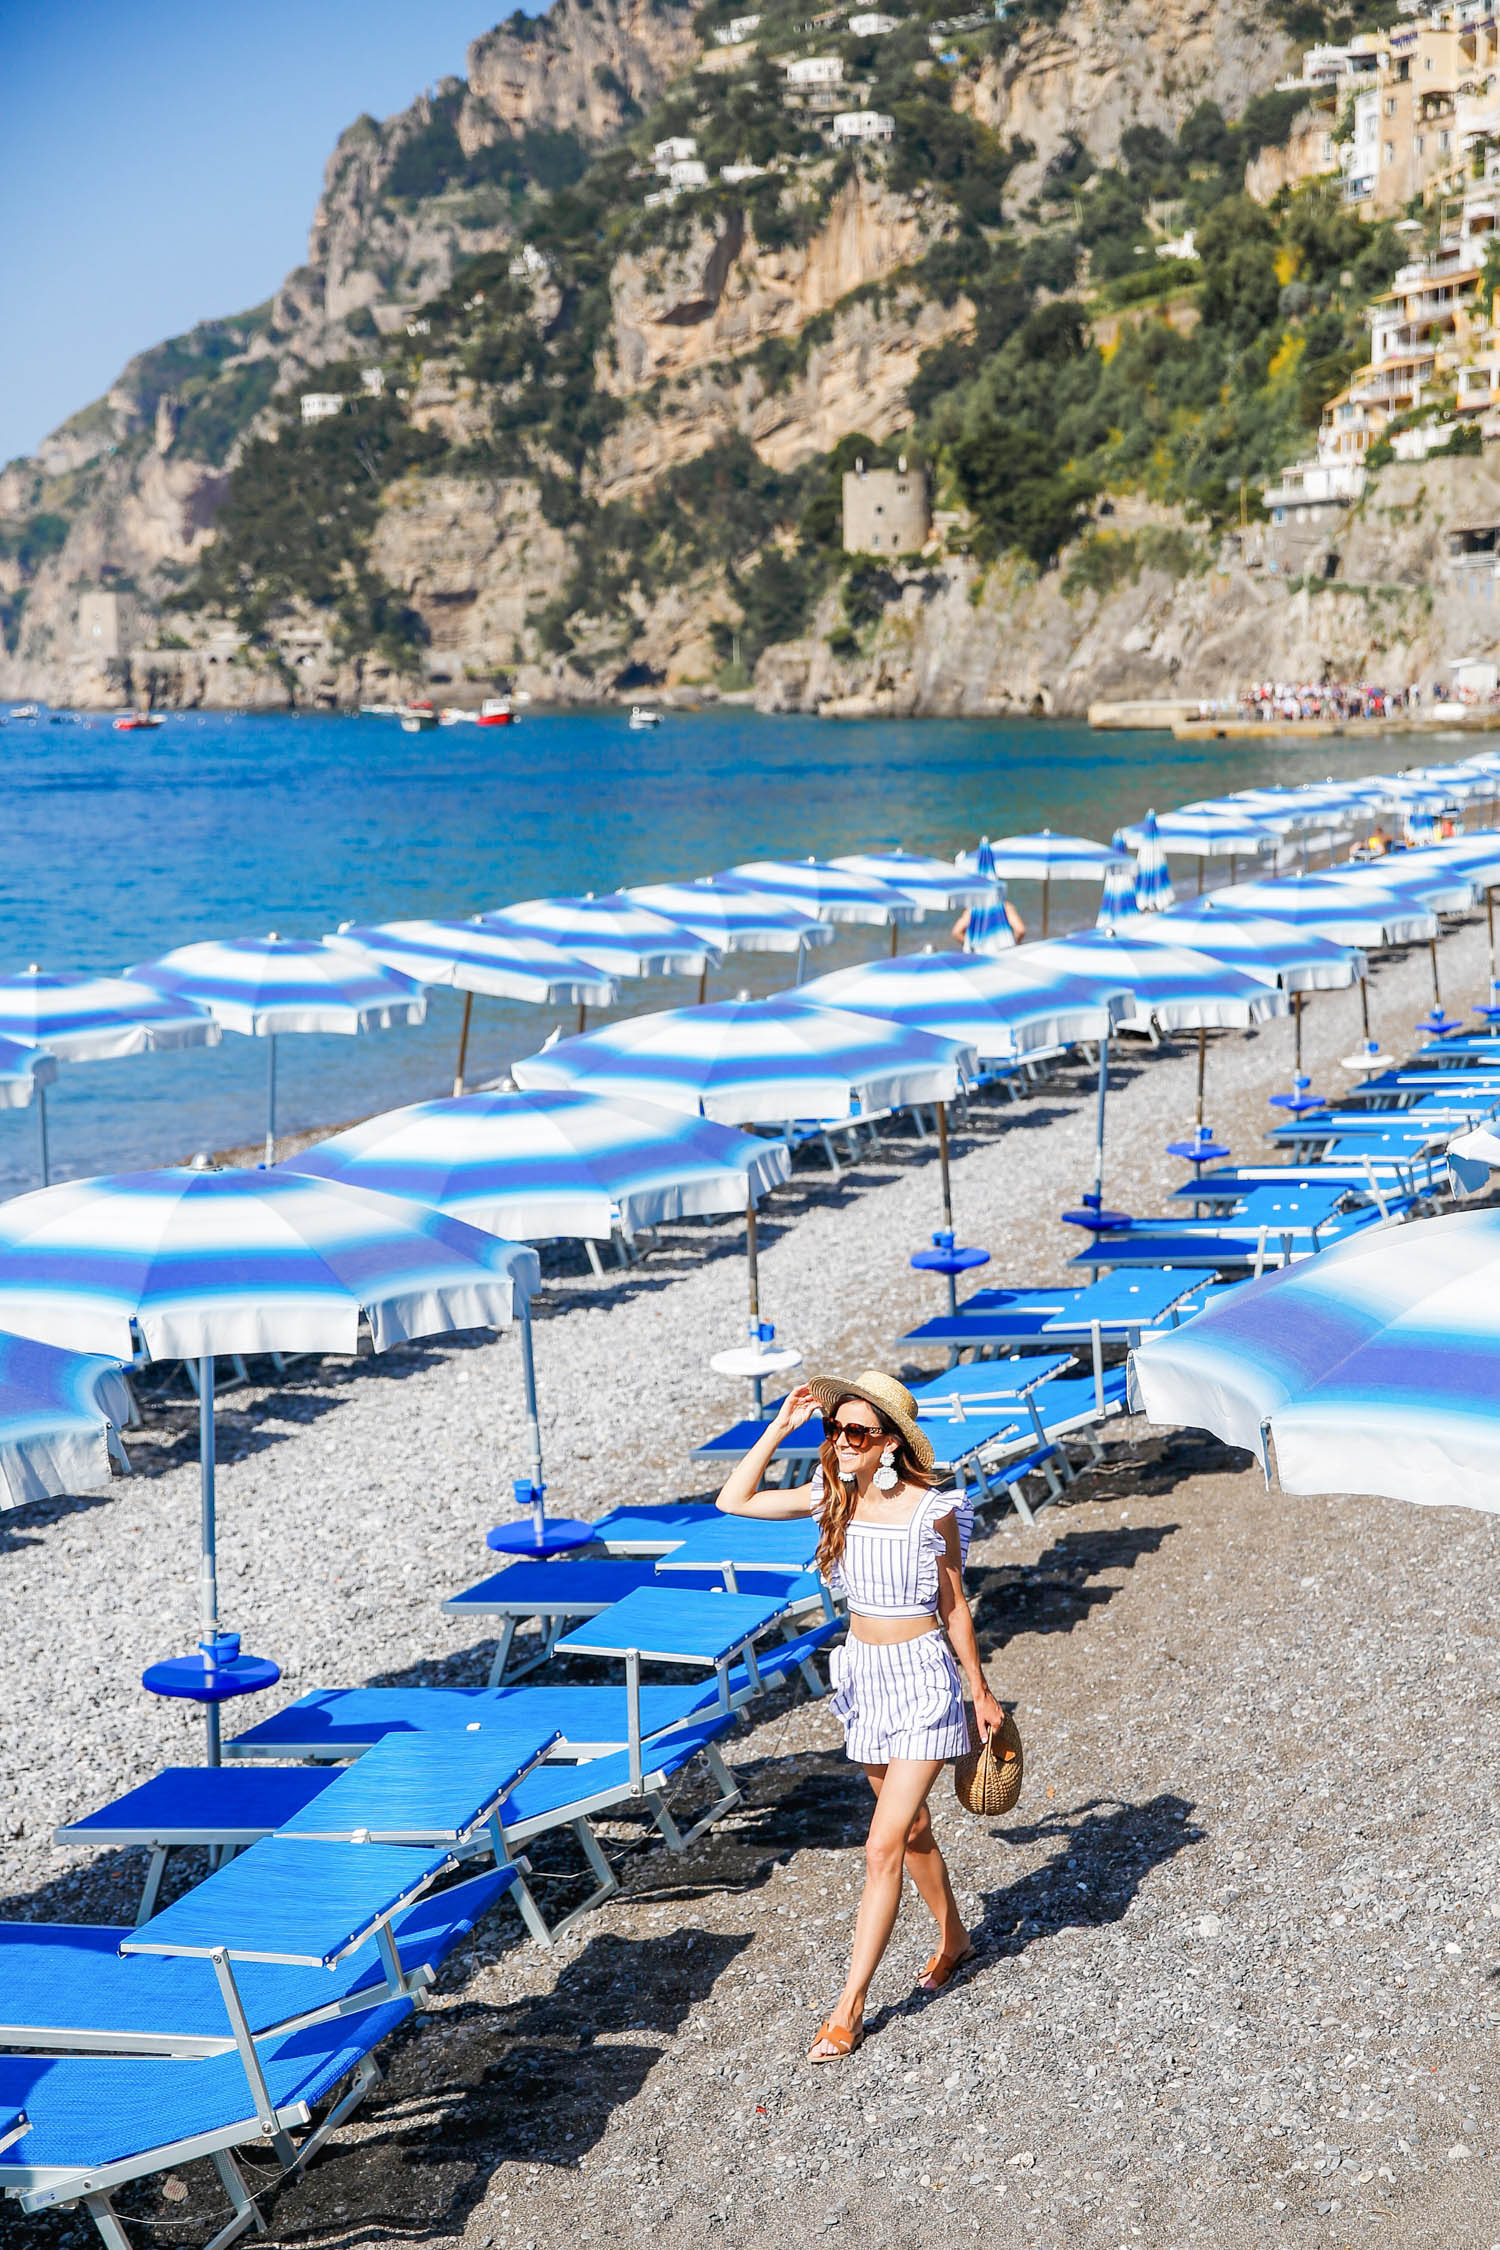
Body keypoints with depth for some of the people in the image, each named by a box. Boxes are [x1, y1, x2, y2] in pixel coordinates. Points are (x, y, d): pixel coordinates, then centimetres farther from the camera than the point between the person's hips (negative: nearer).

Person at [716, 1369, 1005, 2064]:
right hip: (864, 1672, 6)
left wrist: (982, 1694, 3)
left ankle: (850, 2005, -2)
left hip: (921, 1676, -6)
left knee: (883, 1846, -8)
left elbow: (954, 1608, -5)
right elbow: (734, 1500, -1)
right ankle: (953, 1937, 44)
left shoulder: (931, 1511, -15)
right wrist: (780, 1427, -7)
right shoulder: (832, 1498, -2)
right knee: (910, 1827, 21)